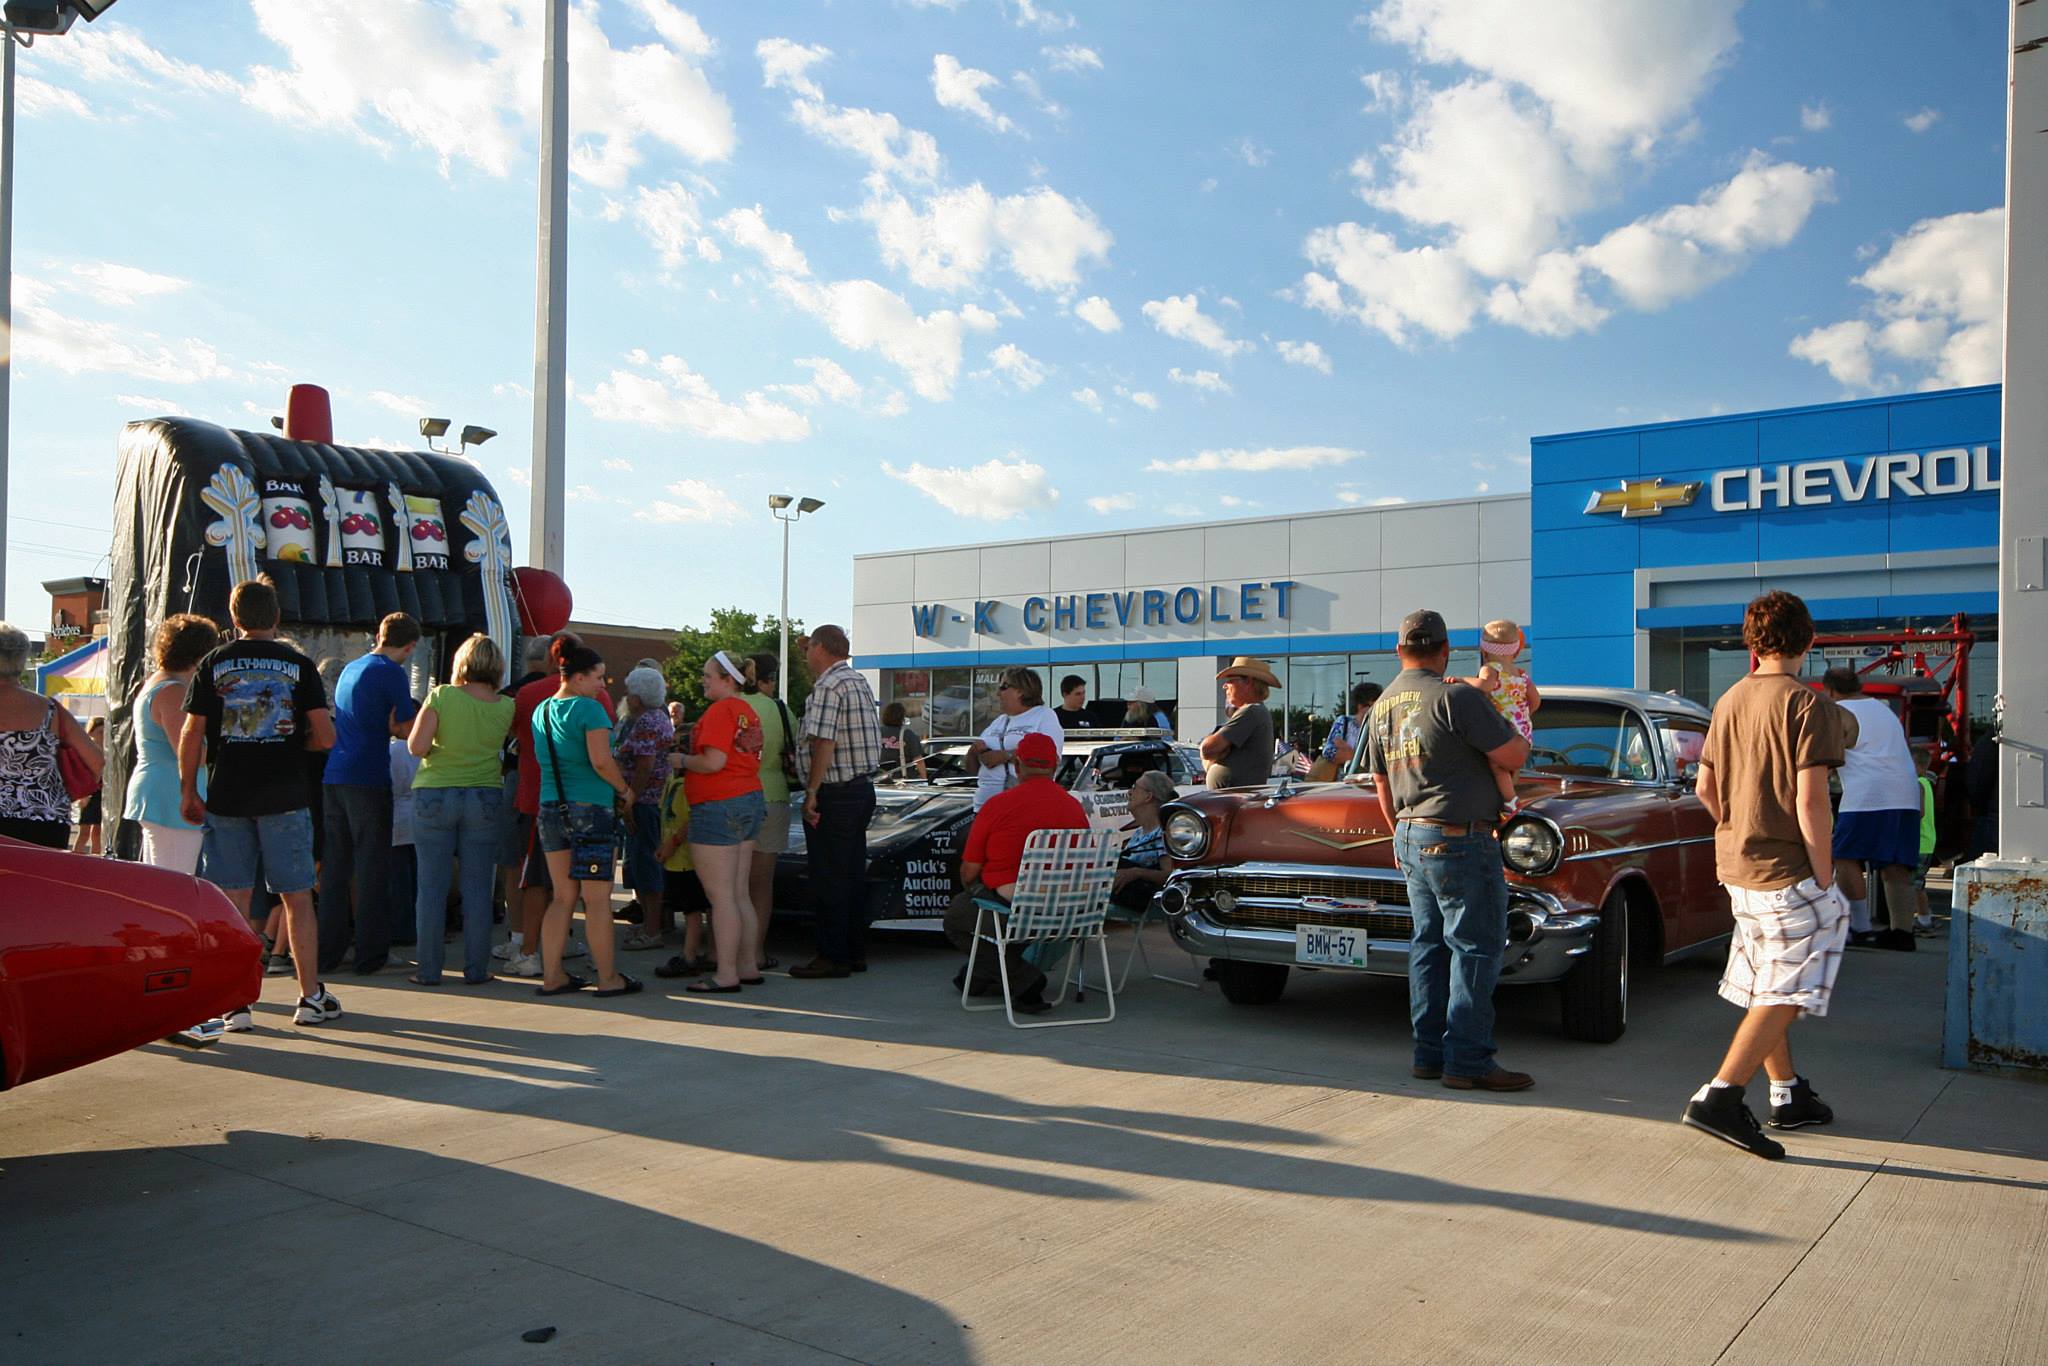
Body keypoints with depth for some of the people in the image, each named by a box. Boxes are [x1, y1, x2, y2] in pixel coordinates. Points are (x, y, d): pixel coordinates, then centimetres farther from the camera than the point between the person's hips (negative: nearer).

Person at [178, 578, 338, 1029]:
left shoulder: (213, 663, 3)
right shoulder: (298, 664, 0)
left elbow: (191, 735, 0)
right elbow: (325, 737, -4)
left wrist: (188, 791, 9)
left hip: (226, 798, 1)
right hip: (284, 798, -1)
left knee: (232, 902, 5)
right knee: (297, 898, 6)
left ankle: (235, 1003, 7)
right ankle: (311, 996, 10)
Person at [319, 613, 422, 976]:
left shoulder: (350, 669, 18)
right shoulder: (392, 673, -7)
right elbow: (407, 730, -8)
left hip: (332, 778, 7)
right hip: (367, 779, -7)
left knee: (334, 867, 11)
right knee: (372, 868, -1)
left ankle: (328, 952, 15)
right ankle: (371, 955, 3)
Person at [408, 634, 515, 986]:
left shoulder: (441, 696, -8)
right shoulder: (506, 706, -2)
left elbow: (416, 746, -12)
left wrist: (438, 749, 8)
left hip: (434, 796, -1)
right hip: (484, 796, 1)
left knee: (431, 886, 6)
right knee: (477, 887, 6)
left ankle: (429, 970, 10)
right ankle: (476, 969, 9)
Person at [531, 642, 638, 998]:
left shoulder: (541, 711, 12)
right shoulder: (589, 708, -12)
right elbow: (601, 762, -21)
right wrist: (624, 789, -4)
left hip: (550, 809, 7)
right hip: (589, 810, -7)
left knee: (562, 897, 13)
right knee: (597, 899, 0)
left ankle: (552, 976, 14)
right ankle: (608, 979, 6)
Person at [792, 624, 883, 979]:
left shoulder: (828, 687, -14)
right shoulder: (859, 682, 15)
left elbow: (823, 742, -21)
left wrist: (812, 793, -18)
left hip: (834, 794, -9)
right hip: (863, 789, 9)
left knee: (829, 879, -3)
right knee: (854, 874, 13)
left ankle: (832, 956, 1)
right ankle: (856, 952, 19)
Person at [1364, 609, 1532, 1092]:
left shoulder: (1382, 707, 10)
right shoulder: (1455, 696, -15)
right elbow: (1514, 757, -14)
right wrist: (1518, 735, 9)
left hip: (1410, 838, 8)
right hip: (1459, 841, -8)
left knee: (1429, 945, 12)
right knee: (1476, 948, -2)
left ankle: (1430, 1053, 16)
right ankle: (1468, 1061, 0)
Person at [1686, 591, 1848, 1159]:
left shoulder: (1729, 701, 9)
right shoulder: (1808, 703, -13)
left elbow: (1705, 787, 13)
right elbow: (1810, 800, -19)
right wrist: (1824, 879, -12)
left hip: (1738, 869, 8)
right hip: (1788, 872, -8)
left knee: (1767, 986, 18)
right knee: (1785, 993, -3)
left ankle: (1787, 1094, 30)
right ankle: (1719, 1098, -10)